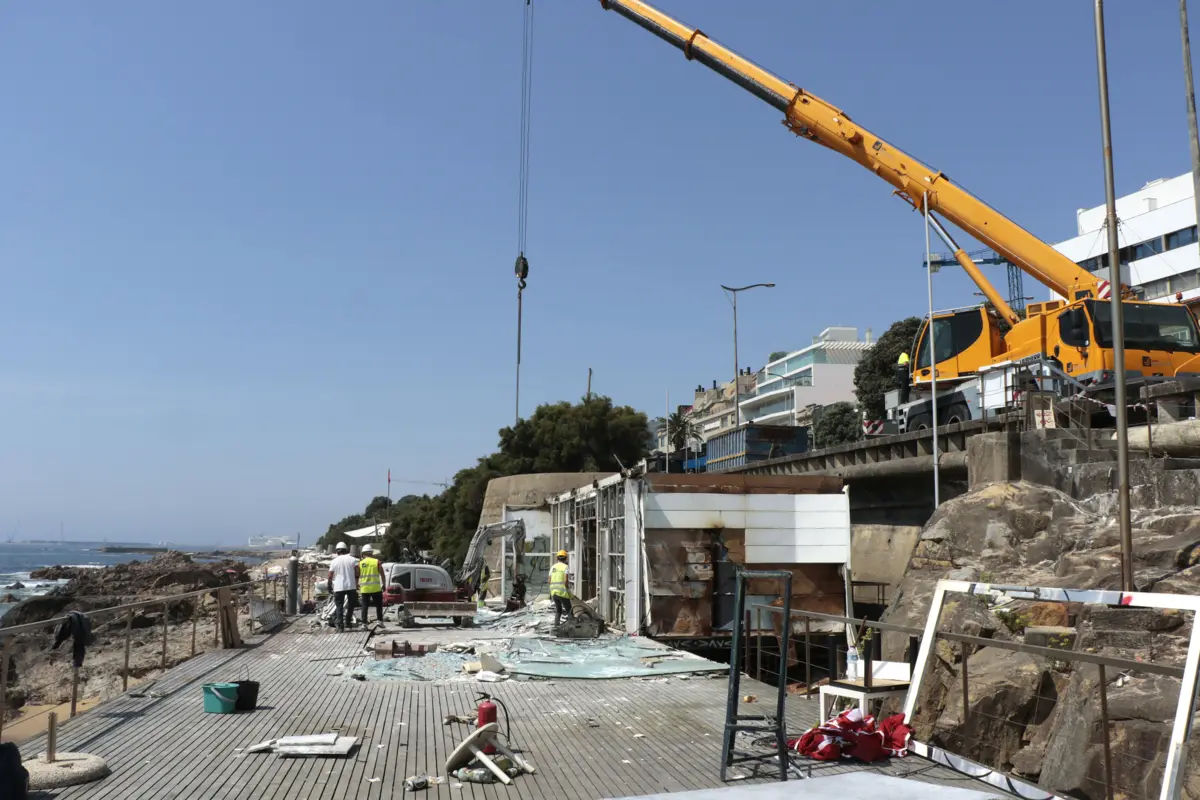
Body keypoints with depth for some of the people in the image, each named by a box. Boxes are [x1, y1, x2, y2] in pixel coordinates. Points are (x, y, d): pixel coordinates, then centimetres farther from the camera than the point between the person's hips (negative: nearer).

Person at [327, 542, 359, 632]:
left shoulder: (334, 561, 1)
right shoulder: (352, 559, 3)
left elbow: (330, 576, 1)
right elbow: (357, 572, -3)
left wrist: (330, 586, 12)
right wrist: (356, 584, 7)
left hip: (338, 587, -1)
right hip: (351, 586, 1)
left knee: (339, 606, 4)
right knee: (351, 604, 18)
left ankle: (340, 625, -3)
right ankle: (348, 621, 17)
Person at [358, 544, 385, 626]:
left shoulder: (360, 563, 3)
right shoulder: (376, 561, 0)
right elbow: (382, 574, -1)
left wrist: (357, 585, 15)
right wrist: (383, 584, 8)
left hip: (364, 589, 1)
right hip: (376, 588, -1)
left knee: (365, 606, 7)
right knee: (379, 605, 12)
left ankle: (364, 623, 2)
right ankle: (380, 621, 7)